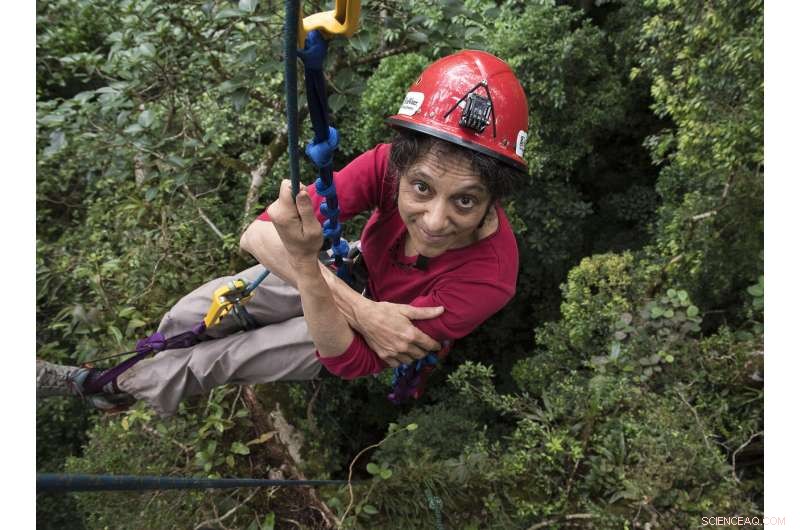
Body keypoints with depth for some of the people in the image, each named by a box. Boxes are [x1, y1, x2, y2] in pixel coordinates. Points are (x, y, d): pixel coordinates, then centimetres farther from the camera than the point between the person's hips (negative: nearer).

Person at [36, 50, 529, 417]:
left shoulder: (488, 277, -38)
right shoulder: (388, 164, -33)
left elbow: (347, 361, -35)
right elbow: (258, 235, -33)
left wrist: (304, 262, -52)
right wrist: (360, 310, -41)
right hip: (350, 274, 3)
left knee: (224, 357, -5)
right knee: (194, 313, -1)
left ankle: (122, 387, 28)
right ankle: (140, 370, 34)